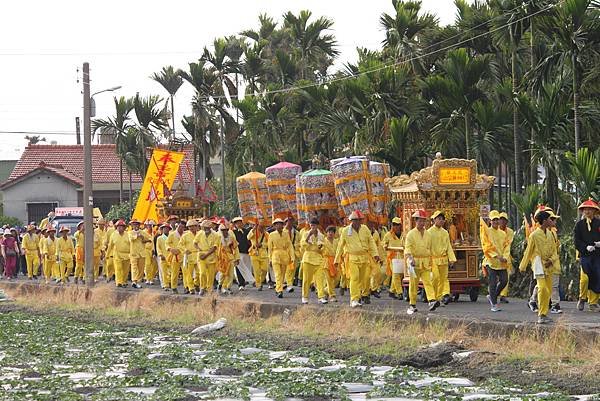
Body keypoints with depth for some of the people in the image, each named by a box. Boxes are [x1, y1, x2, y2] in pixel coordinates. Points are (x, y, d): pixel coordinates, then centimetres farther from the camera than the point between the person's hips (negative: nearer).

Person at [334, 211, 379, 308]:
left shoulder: (365, 229, 5)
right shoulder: (345, 231, 0)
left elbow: (371, 242, 7)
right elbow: (340, 246, 7)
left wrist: (375, 254, -6)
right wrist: (336, 260, 10)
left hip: (364, 257, 3)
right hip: (352, 258, -3)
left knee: (361, 279, 6)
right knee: (354, 277, -15)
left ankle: (358, 296, 19)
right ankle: (354, 300, -17)